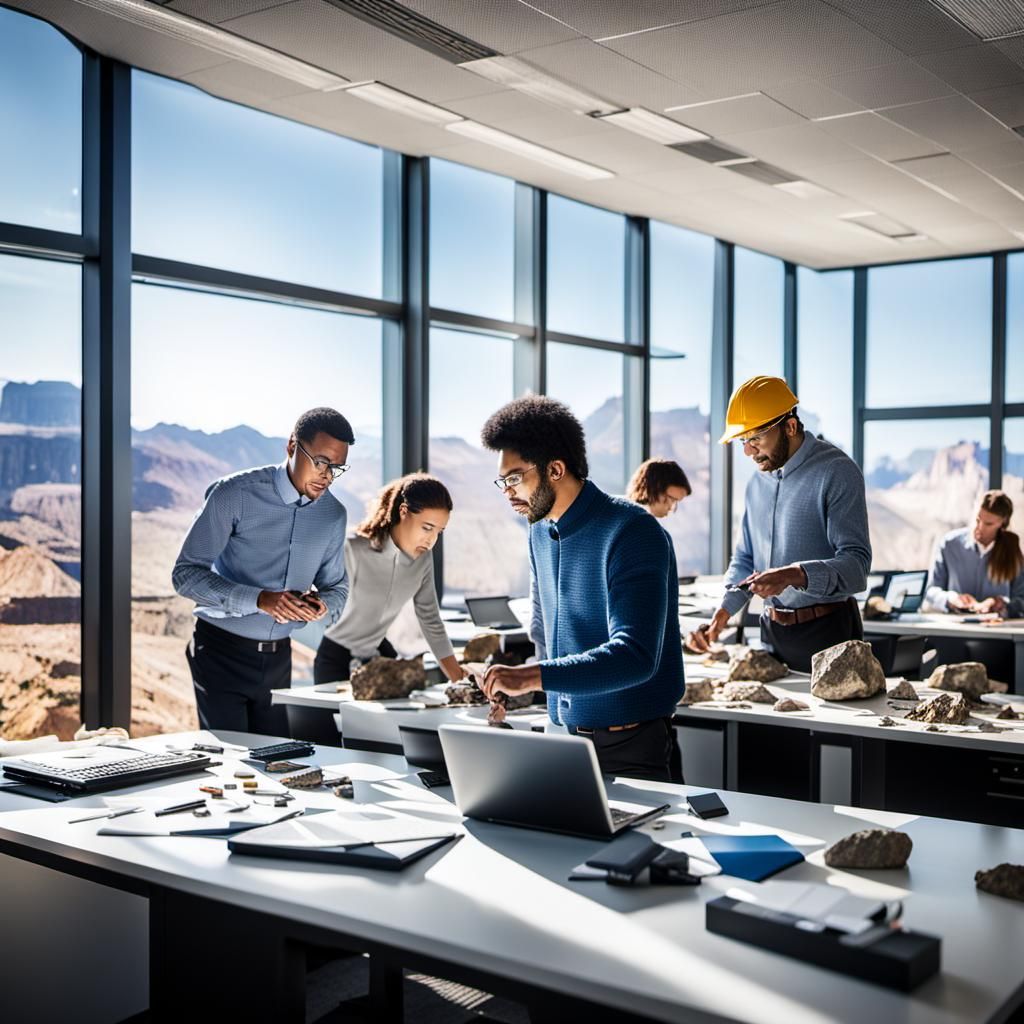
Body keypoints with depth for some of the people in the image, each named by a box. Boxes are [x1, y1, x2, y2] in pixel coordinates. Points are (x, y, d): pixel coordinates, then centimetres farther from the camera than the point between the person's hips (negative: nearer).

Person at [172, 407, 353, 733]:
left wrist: (323, 605, -12)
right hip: (221, 652, -5)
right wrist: (259, 599, -28)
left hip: (278, 657, 5)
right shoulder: (234, 494, -14)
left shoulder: (333, 514, 3)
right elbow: (186, 574, -16)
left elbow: (337, 587, 13)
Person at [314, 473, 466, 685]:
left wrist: (460, 680, -2)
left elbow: (431, 622, 2)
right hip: (337, 659, -4)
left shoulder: (423, 560, -6)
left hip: (380, 654, 5)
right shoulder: (353, 550, -25)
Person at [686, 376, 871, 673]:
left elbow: (856, 563, -20)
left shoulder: (837, 473, -12)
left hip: (827, 629, -6)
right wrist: (722, 613, 3)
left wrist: (795, 575, -35)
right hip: (772, 630, 6)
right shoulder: (758, 482, 11)